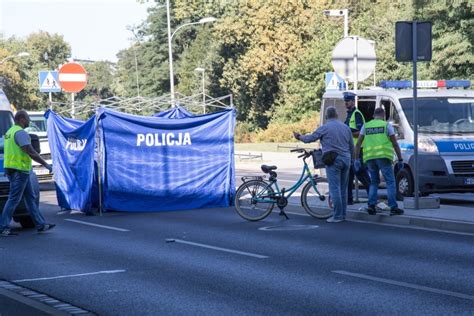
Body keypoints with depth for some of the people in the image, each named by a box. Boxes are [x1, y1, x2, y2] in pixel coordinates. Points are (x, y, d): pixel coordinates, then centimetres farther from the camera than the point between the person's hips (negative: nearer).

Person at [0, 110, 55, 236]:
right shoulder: (20, 132, -15)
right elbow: (31, 152, -21)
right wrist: (45, 164, -16)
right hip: (19, 170, -10)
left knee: (31, 198, 13)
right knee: (14, 199, -6)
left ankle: (41, 225, 17)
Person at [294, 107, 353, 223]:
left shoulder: (324, 128, -6)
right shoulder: (346, 127, 11)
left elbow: (311, 138, 1)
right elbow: (352, 146, 16)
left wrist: (299, 137, 20)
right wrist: (350, 158, 30)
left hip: (333, 160, -6)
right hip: (346, 159, 6)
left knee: (334, 188, -5)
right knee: (343, 188, 12)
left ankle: (337, 216, -7)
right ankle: (343, 214, 16)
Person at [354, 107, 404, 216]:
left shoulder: (366, 126, 16)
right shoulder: (387, 125, 7)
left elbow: (358, 144, 10)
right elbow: (395, 144, 4)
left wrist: (356, 159, 13)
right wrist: (400, 160, 8)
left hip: (370, 158, 4)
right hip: (383, 157, -4)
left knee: (374, 182, 17)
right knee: (390, 182, 1)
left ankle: (371, 205, 5)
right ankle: (393, 207, -6)